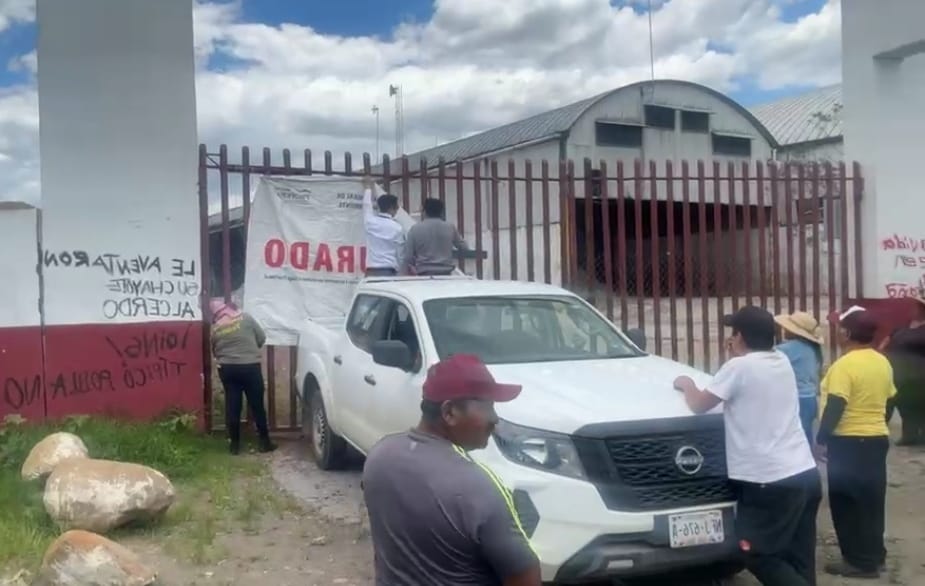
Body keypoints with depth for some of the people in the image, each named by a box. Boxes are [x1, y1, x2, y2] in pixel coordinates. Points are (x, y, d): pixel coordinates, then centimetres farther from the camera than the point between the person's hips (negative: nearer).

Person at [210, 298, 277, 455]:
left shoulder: (214, 329, 2)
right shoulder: (245, 318, -5)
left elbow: (215, 351, 10)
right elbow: (262, 338, 1)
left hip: (227, 369, 2)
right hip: (250, 366, -2)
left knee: (232, 406, 8)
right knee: (257, 405, 5)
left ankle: (235, 444, 12)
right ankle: (264, 442, 11)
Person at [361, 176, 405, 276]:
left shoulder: (370, 222, 6)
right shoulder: (397, 228, -3)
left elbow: (367, 206, 28)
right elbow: (401, 254, 1)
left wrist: (368, 188, 46)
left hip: (371, 271, 4)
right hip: (389, 271, -4)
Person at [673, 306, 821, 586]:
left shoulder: (739, 367, -11)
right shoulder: (782, 362, 11)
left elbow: (699, 404, -3)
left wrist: (686, 384, 15)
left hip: (771, 481, -8)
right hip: (806, 474, 8)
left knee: (758, 555, 4)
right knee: (797, 558, 13)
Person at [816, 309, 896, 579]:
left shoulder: (845, 364, -19)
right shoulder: (883, 362, 7)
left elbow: (835, 406, -23)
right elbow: (888, 400, 16)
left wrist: (821, 438, -16)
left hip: (848, 442, -8)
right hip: (878, 439, 8)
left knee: (846, 503, 1)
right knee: (871, 501, 15)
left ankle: (860, 561, 5)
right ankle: (874, 555, 24)